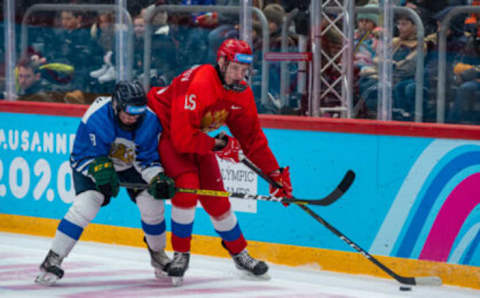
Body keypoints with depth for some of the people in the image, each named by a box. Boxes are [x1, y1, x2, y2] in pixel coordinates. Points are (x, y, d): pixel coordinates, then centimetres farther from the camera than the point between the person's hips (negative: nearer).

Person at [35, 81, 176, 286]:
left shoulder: (149, 120, -25)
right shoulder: (96, 118, -35)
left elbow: (148, 159, -16)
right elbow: (82, 157, -28)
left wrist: (158, 180, -34)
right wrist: (100, 171, -45)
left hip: (129, 165, 4)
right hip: (90, 162, -4)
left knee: (151, 202, -11)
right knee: (86, 203, -26)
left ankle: (158, 254, 16)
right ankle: (53, 260, -20)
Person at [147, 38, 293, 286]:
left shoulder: (242, 93, -8)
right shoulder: (198, 85, -34)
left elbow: (252, 136, 1)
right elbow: (182, 138, -35)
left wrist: (275, 172, -5)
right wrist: (217, 145, -22)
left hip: (197, 137, 7)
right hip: (164, 131, -7)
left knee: (216, 198, 5)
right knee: (187, 186, -24)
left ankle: (240, 254, 24)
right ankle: (180, 253, -7)